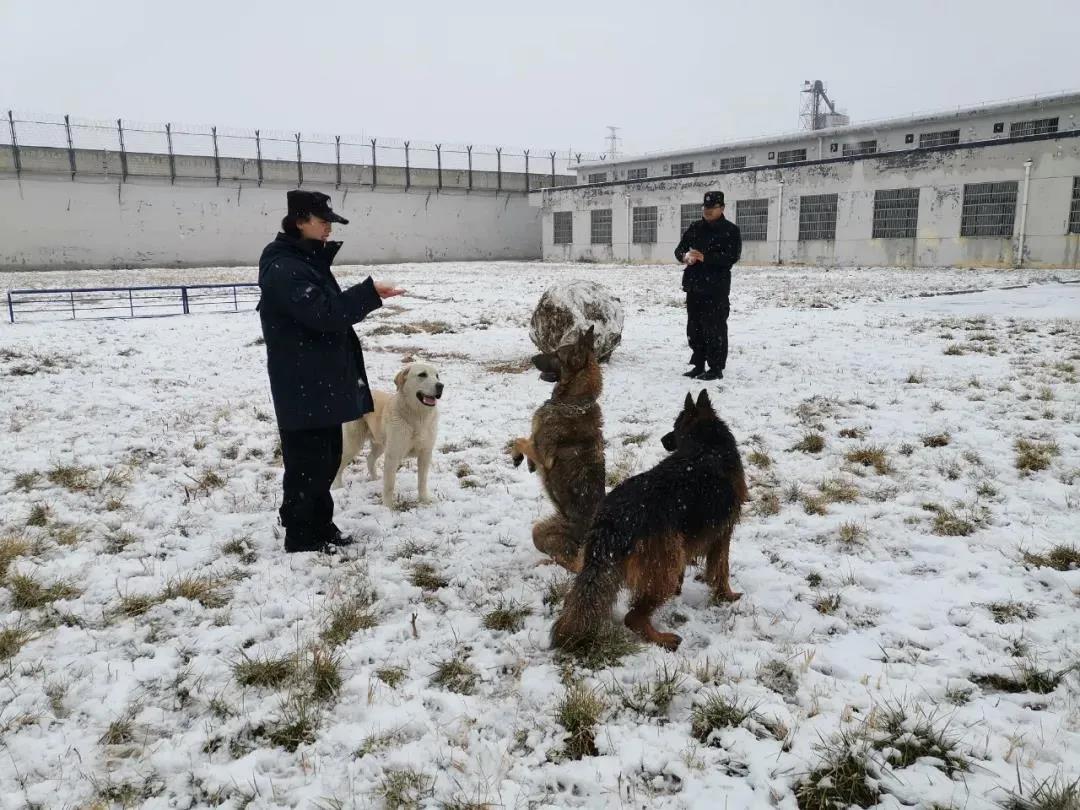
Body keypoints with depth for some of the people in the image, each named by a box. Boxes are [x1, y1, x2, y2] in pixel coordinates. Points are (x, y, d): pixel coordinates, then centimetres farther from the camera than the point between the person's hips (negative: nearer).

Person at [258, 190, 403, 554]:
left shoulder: (308, 261, 16)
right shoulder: (283, 268, -17)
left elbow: (331, 309, 19)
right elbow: (323, 313, -26)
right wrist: (370, 293, -25)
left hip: (322, 382, 10)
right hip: (302, 388, -10)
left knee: (327, 456, 16)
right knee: (306, 462, -1)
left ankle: (321, 527, 29)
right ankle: (301, 537, 12)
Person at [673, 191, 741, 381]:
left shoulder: (730, 230, -2)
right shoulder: (695, 228, 15)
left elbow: (732, 257, -14)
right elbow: (679, 249, 13)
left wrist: (705, 257, -24)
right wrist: (685, 256, -12)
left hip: (716, 288, -6)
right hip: (694, 285, 6)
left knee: (714, 328, -6)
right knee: (694, 328, 11)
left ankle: (716, 368, 0)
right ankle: (698, 365, 21)